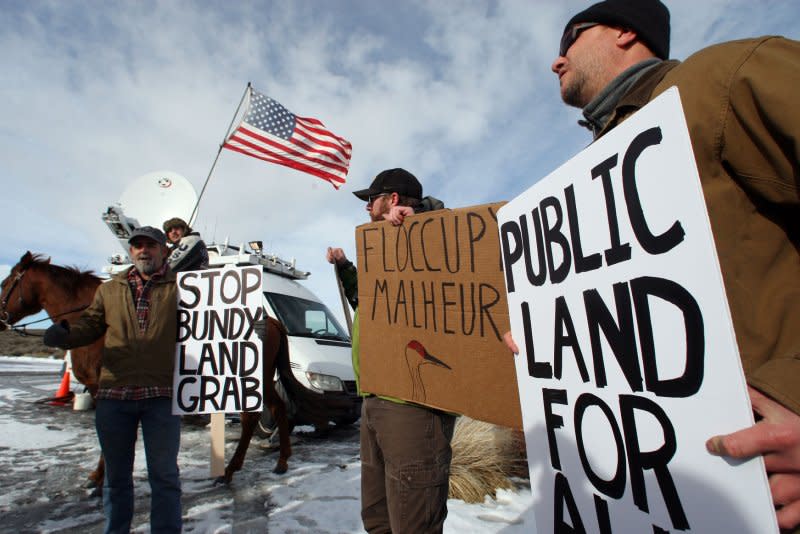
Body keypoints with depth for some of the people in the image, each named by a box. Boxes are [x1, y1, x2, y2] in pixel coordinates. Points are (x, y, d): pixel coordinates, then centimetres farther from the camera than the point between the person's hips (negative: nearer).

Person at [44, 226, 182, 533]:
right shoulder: (109, 289, 15)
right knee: (116, 475, 19)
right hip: (113, 393, 4)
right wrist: (65, 335, -9)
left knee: (164, 474, 6)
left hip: (160, 393, -4)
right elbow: (90, 325, 12)